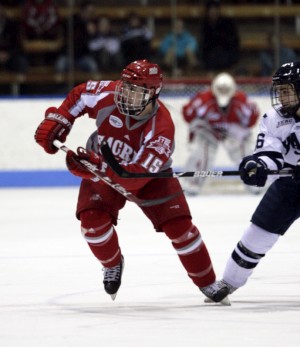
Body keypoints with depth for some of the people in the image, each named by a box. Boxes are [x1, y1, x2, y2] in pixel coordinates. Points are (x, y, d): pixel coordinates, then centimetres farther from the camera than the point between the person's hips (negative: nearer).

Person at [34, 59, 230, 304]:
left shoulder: (161, 128, -35)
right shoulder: (108, 95, -26)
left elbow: (137, 176, -41)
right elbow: (79, 96, -2)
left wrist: (97, 168, -49)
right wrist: (56, 122, -12)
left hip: (151, 174, -2)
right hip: (102, 167, 2)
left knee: (178, 225, -13)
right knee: (92, 219, -22)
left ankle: (207, 283, 7)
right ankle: (113, 263, 10)